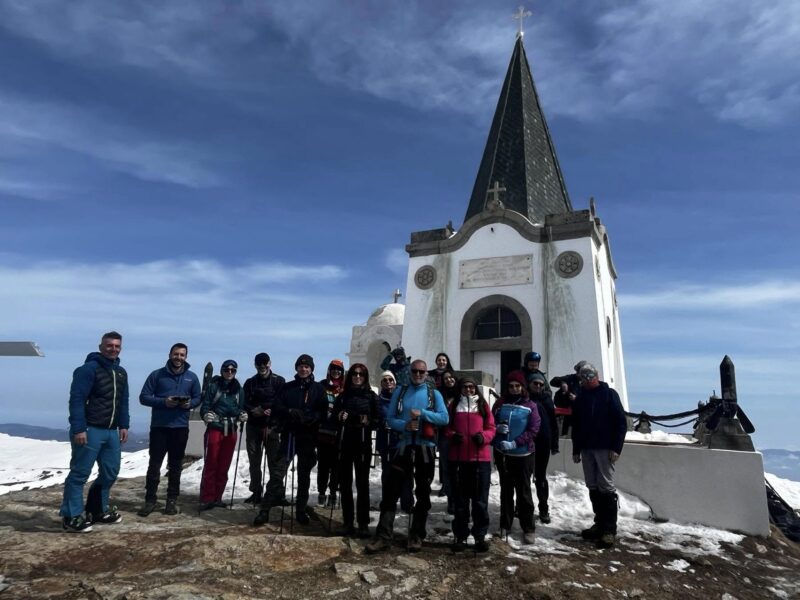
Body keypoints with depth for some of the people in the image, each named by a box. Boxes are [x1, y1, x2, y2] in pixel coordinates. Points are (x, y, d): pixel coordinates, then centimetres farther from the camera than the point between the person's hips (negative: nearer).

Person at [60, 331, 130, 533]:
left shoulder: (121, 372, 14)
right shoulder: (89, 369, -11)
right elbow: (76, 400, -17)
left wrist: (123, 425, 11)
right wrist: (78, 429, -22)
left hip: (112, 431, 8)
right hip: (90, 430, -8)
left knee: (110, 472, 12)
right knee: (80, 473, -2)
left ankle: (98, 510, 27)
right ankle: (71, 517, 9)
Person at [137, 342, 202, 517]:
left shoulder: (192, 377, 5)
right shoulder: (157, 375, -1)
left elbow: (198, 398, 10)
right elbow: (144, 397, -3)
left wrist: (190, 404, -12)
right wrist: (163, 401, -18)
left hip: (181, 427, 2)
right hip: (159, 426, -2)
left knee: (175, 465, 10)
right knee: (154, 464, 3)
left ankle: (172, 500, 19)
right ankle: (150, 499, 15)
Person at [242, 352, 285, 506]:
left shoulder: (279, 381, 3)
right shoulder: (250, 383, 12)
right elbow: (246, 404, 6)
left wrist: (260, 409, -13)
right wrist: (254, 410, -15)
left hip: (272, 426, -3)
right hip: (253, 426, 3)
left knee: (274, 461, -5)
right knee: (254, 462, 9)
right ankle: (256, 492, 19)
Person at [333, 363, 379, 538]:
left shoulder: (372, 396, 3)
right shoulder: (343, 396, 10)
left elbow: (378, 419, 3)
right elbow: (333, 418, 14)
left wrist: (369, 422, -16)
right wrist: (340, 418, -6)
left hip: (363, 444, -3)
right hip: (344, 443, 3)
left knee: (362, 483, -1)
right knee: (345, 483, 5)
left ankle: (363, 524, 7)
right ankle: (347, 522, 15)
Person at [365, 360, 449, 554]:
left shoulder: (434, 394, 3)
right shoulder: (400, 391, 6)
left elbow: (444, 418, -6)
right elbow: (390, 419, 3)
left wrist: (422, 413, -18)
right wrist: (405, 425, -16)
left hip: (426, 448, 0)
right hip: (404, 446, 0)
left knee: (423, 493, 9)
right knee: (391, 490, -4)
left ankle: (416, 536, 21)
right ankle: (383, 536, 2)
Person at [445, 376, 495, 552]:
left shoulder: (483, 405, 6)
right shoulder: (454, 405, 8)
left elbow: (491, 428, 5)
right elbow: (447, 427, 10)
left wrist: (483, 437, -14)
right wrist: (452, 436, -10)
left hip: (481, 458, -1)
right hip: (458, 458, 1)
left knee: (480, 498, 5)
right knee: (461, 499, 8)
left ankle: (480, 536, 17)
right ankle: (460, 536, 18)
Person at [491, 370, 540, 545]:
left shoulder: (530, 406, -4)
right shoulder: (500, 403, 2)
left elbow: (533, 429, -10)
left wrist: (515, 443, -19)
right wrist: (498, 428, -16)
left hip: (523, 454, -2)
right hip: (502, 454, 2)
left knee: (524, 492, 4)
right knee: (506, 490, 12)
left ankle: (528, 529, 14)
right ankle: (504, 525, 23)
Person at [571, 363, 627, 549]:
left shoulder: (609, 394, -3)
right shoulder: (580, 399, 12)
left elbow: (621, 422, -7)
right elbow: (575, 426, 15)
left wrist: (616, 448, -14)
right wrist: (576, 449, 12)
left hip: (605, 448, -5)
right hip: (586, 449, 5)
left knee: (606, 487, -3)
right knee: (593, 487, 9)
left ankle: (610, 529, 2)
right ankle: (600, 523, 19)